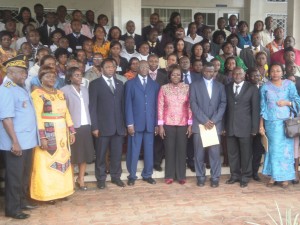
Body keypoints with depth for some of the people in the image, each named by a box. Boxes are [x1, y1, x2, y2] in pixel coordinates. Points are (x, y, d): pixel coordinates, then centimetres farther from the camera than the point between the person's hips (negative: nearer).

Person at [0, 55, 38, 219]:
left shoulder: (20, 88, 14)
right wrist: (15, 142, -23)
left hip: (27, 141, 9)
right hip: (16, 143, -9)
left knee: (25, 175, 18)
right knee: (14, 177, 2)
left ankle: (22, 201, 32)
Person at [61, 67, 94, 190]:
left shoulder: (85, 90, 14)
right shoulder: (65, 90, -5)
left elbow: (87, 107, 13)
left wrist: (90, 124, 6)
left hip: (86, 126, 6)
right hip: (73, 127, -6)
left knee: (85, 154, 9)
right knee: (73, 156, 3)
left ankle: (81, 179, 21)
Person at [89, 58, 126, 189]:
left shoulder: (120, 84, 14)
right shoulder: (95, 84, 0)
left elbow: (122, 105, 13)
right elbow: (93, 107, -5)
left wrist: (125, 123, 7)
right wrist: (94, 126, -11)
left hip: (118, 126, 4)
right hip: (103, 126, -4)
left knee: (117, 154, 9)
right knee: (101, 154, 6)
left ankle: (116, 176, 23)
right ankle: (101, 179, 18)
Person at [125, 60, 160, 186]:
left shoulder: (155, 85, 11)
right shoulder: (130, 83, 4)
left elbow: (156, 105, 9)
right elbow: (128, 104, -1)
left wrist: (157, 123, 4)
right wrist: (129, 123, -8)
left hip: (150, 123, 2)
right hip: (135, 122, -2)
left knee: (149, 150, 8)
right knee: (133, 150, 2)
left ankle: (147, 175, 20)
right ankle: (132, 176, 14)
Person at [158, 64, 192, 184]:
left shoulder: (187, 88, 1)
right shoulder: (164, 88, -1)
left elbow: (190, 107, 1)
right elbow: (160, 107, -1)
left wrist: (190, 124, -2)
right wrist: (160, 125, -4)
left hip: (183, 124, 1)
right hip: (168, 124, 0)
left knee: (182, 149, 5)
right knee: (169, 149, 5)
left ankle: (181, 175, 16)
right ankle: (169, 175, 16)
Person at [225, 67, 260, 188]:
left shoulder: (252, 89, 1)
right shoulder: (227, 88, 9)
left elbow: (255, 109, -1)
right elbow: (224, 107, 7)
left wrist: (254, 128, -6)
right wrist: (223, 125, 1)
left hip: (245, 127, -3)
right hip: (230, 127, 3)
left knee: (246, 153, 5)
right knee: (232, 153, 9)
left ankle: (245, 177, 17)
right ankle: (235, 175, 22)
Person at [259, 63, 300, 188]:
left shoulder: (289, 84, 3)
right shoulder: (265, 87, 5)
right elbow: (262, 108, 5)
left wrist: (287, 103, -15)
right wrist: (261, 125, 2)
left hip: (286, 122, 0)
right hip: (271, 123, 1)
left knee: (286, 148, 1)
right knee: (273, 148, 3)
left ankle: (285, 177, 11)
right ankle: (273, 176, 12)